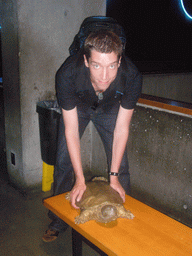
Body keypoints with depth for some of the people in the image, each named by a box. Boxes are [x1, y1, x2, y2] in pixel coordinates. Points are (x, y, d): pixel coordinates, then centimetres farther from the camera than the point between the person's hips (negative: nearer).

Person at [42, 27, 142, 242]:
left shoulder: (131, 77, -36)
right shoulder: (67, 74, -39)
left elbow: (121, 129, -26)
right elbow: (71, 130, -30)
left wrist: (113, 176, -23)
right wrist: (80, 179, -29)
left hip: (109, 109, 1)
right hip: (77, 107, 0)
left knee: (120, 165, -5)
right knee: (64, 161, 1)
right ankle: (59, 222, 22)